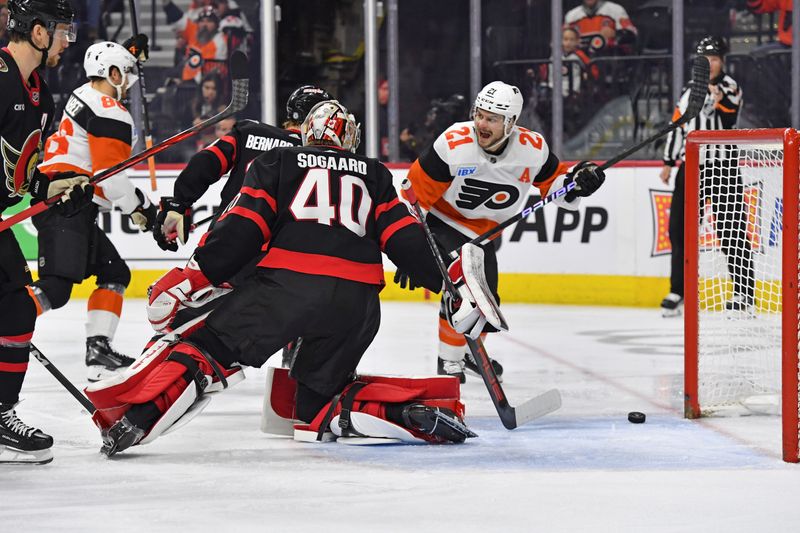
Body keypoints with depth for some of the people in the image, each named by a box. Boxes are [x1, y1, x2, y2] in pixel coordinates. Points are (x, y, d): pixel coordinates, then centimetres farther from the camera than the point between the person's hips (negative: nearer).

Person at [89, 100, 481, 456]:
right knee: (318, 397, 17)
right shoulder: (375, 175, 27)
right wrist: (448, 281, 25)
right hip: (357, 301, 3)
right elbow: (404, 237, 17)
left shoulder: (277, 163, 18)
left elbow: (242, 227, 5)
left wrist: (195, 275, 4)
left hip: (287, 281, -3)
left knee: (211, 347, 1)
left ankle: (136, 419, -19)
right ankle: (411, 416, -3)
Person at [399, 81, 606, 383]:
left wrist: (576, 182, -22)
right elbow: (415, 193, -23)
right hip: (441, 221, -5)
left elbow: (553, 182, 2)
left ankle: (470, 352, 42)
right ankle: (449, 362, -5)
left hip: (482, 232, 5)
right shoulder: (453, 144, -31)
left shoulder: (532, 149, -18)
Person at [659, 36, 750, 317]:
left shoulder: (729, 86, -5)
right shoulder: (690, 90, 14)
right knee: (679, 229, 6)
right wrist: (669, 162, 17)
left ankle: (744, 293, -4)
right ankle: (679, 292, 15)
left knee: (731, 231, -7)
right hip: (690, 167, 6)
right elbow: (678, 127, 19)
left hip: (722, 166, -6)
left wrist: (718, 98, -47)